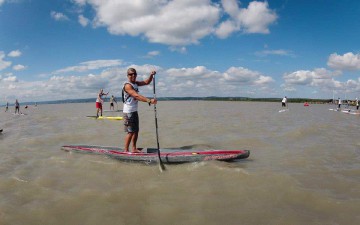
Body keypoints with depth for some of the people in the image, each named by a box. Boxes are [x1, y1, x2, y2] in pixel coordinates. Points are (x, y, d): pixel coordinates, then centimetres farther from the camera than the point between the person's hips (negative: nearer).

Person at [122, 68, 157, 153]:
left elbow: (146, 82, 16)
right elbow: (136, 96, -29)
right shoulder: (127, 85, -17)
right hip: (128, 111, -9)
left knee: (136, 131, 12)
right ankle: (126, 150, 2)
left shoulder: (135, 83, 12)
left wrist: (151, 75, -4)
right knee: (130, 132, -7)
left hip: (134, 111, 9)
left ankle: (134, 148, 22)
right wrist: (149, 100, -38)